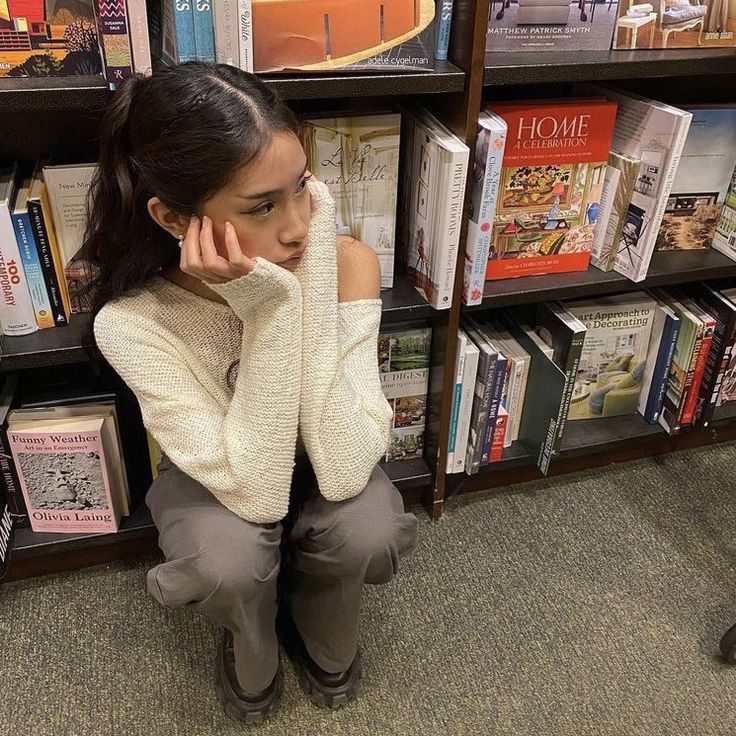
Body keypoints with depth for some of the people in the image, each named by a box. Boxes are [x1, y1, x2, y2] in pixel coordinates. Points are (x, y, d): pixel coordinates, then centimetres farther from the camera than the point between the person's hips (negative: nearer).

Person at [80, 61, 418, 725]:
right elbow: (255, 494, -34)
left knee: (368, 533, -29)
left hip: (323, 470, 2)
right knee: (228, 563, -32)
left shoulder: (347, 265, -28)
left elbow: (343, 472, -34)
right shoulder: (132, 322, -31)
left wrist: (310, 290, -40)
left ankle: (323, 640, 9)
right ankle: (251, 653, 8)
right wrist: (268, 313, -42)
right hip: (213, 479, -1)